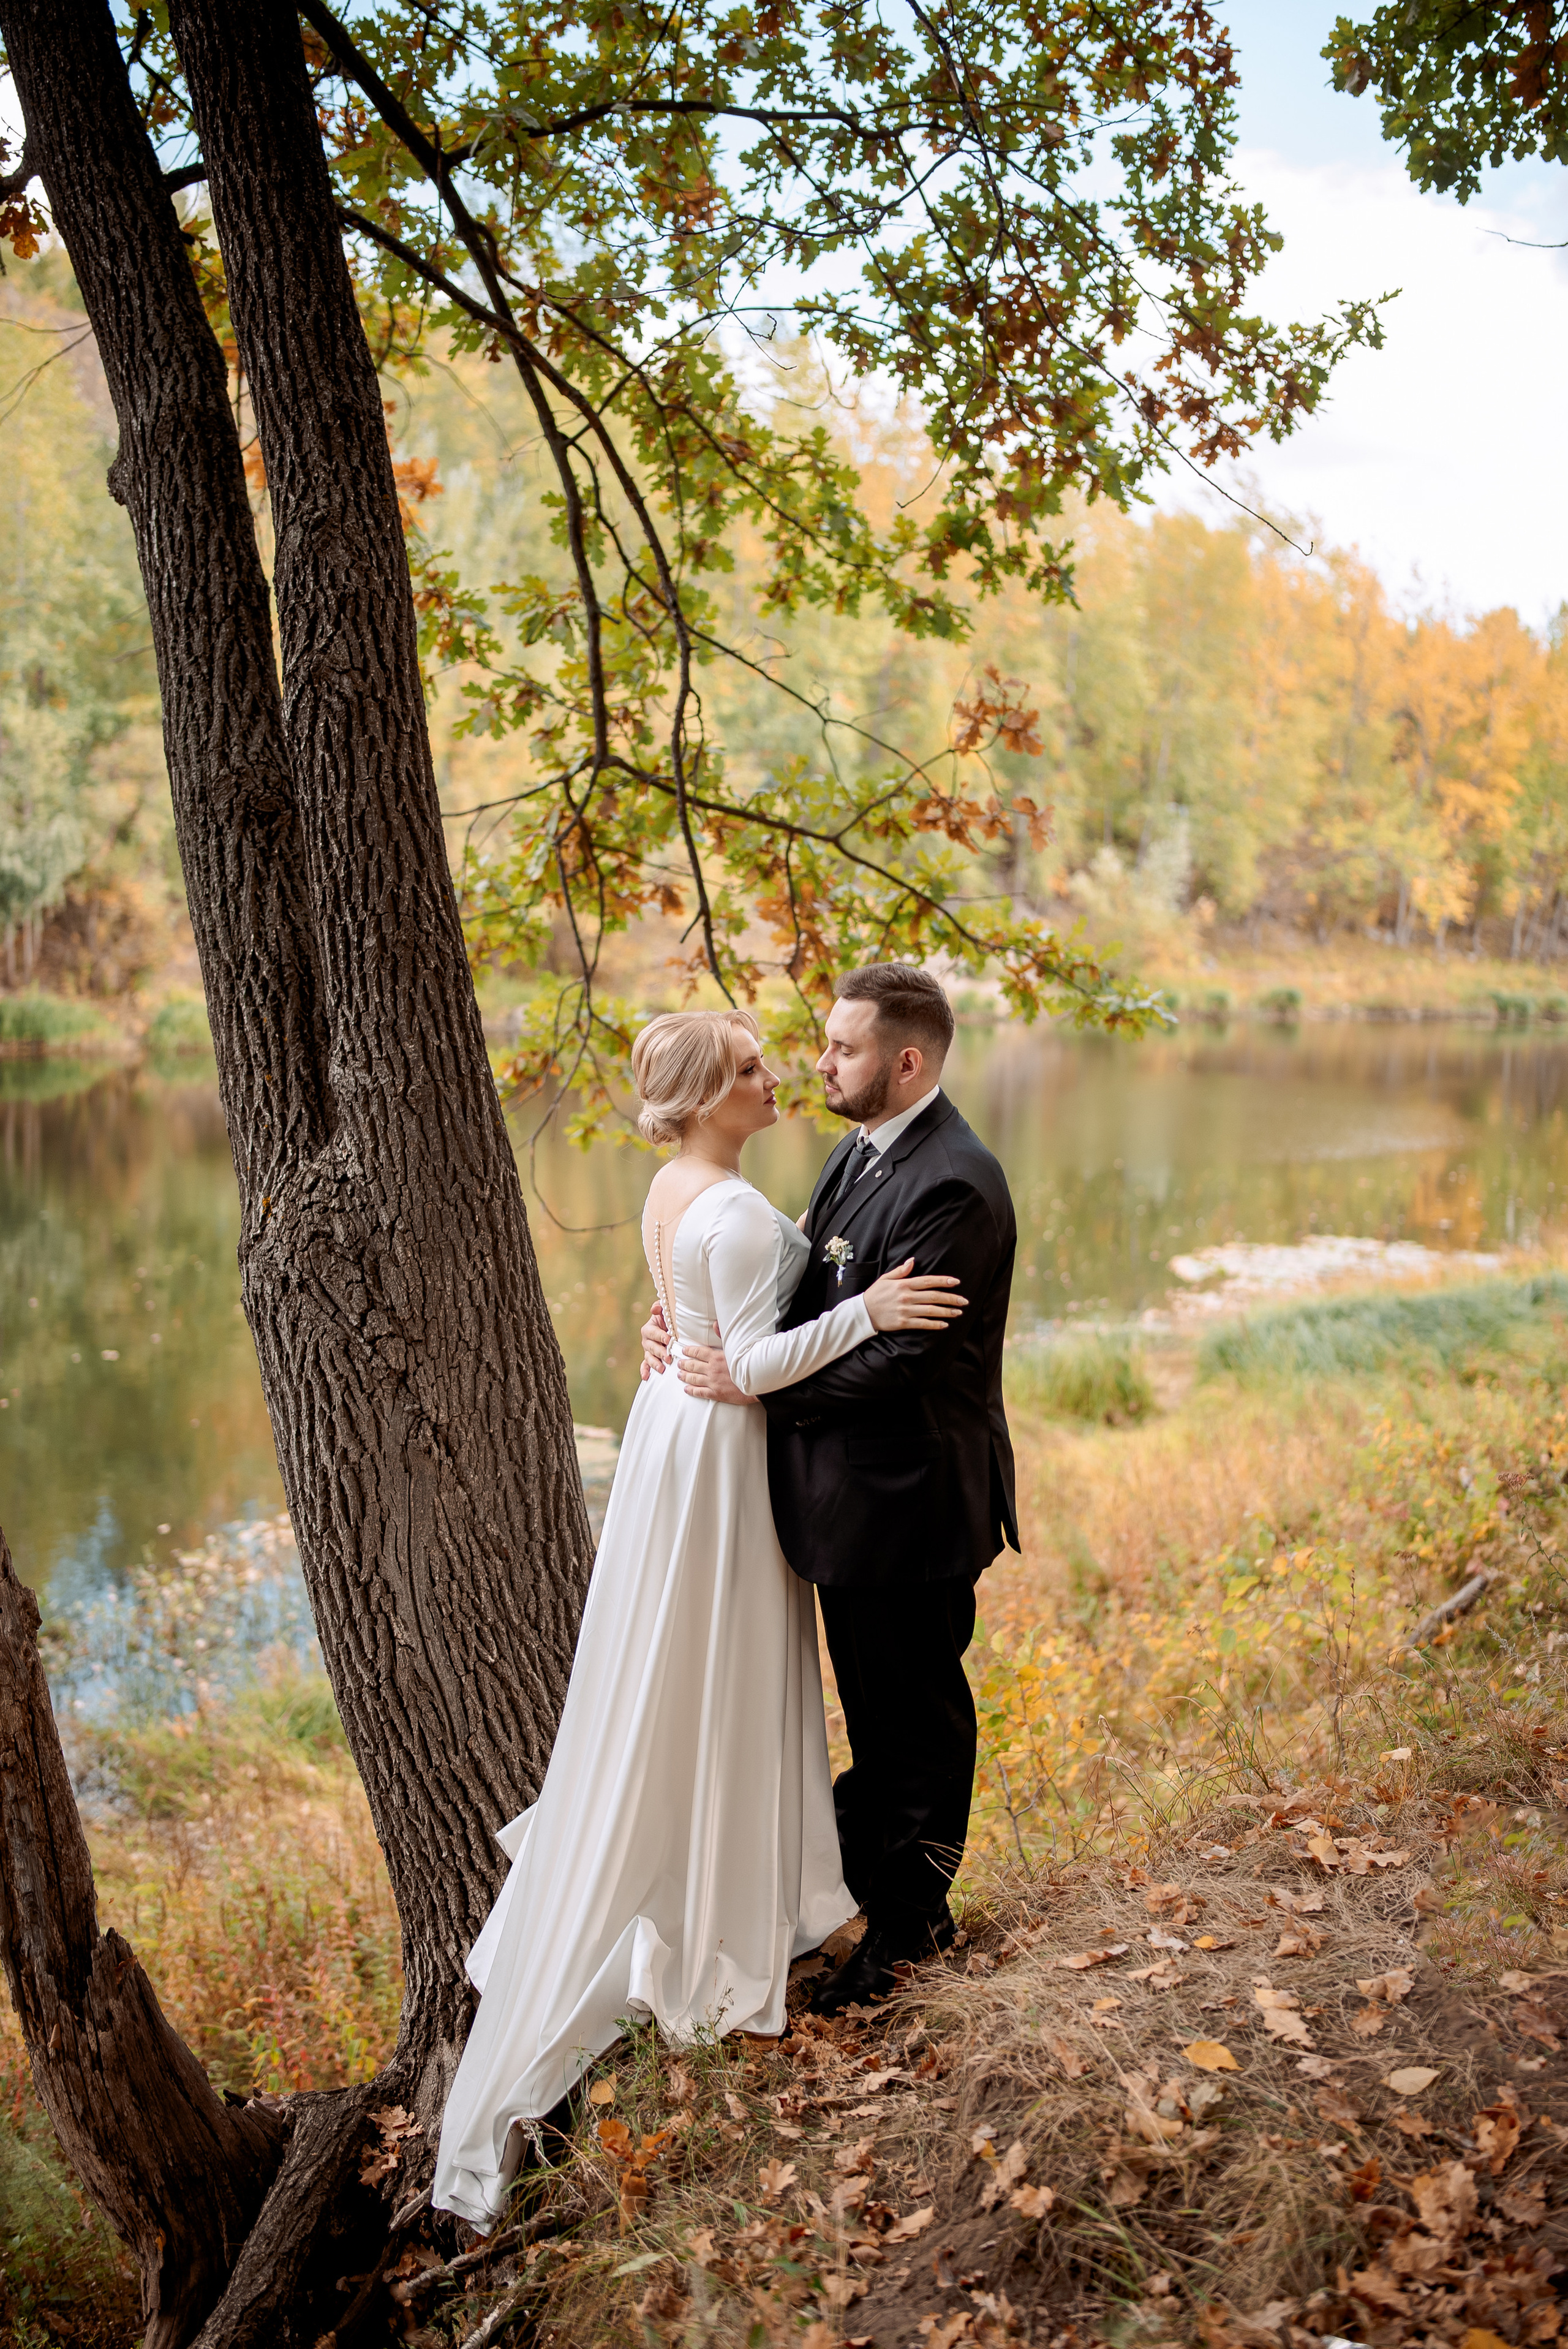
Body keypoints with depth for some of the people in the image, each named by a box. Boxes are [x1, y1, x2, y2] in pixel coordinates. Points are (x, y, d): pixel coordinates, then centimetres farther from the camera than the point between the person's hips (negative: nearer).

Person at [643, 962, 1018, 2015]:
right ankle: (873, 1869, 43)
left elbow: (897, 1354, -26)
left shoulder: (954, 1185, -23)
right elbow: (806, 1295, 9)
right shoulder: (858, 1152, 8)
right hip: (854, 1488, 9)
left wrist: (752, 1380, -20)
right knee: (871, 1699, 24)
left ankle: (906, 1918, 30)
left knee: (916, 1709, 11)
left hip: (912, 1497, -9)